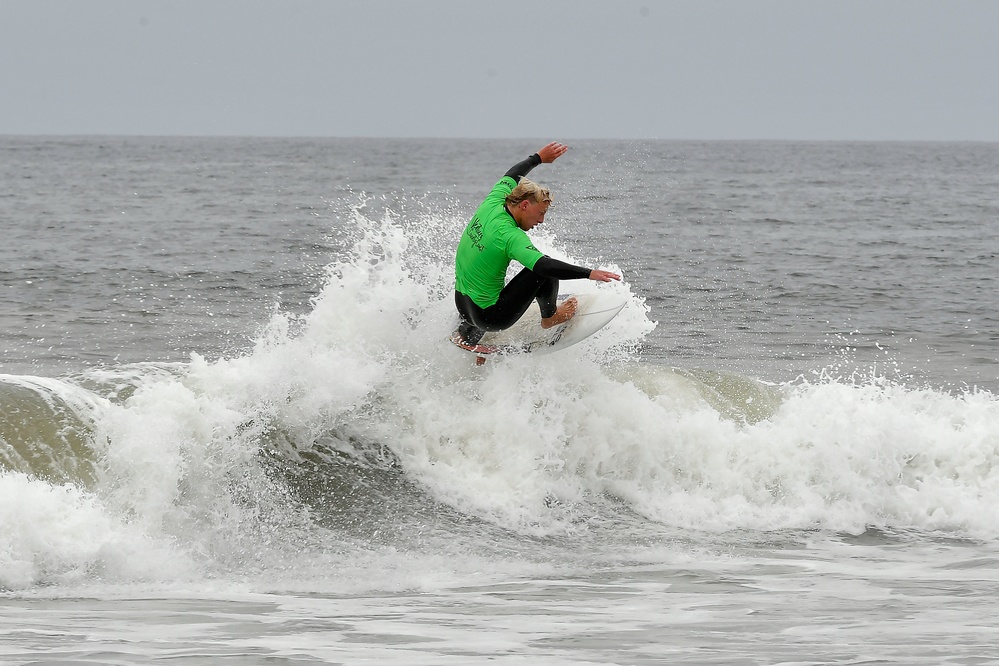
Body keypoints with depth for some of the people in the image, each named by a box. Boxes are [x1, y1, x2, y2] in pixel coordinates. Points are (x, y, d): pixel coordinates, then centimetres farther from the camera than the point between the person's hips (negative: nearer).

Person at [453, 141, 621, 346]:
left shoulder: (491, 205, -3)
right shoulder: (510, 235, -25)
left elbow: (510, 177, 18)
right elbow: (543, 266, -37)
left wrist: (538, 158, 31)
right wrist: (589, 273, -40)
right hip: (490, 317, -8)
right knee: (546, 268, -11)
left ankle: (467, 336, 48)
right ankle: (550, 317, 12)